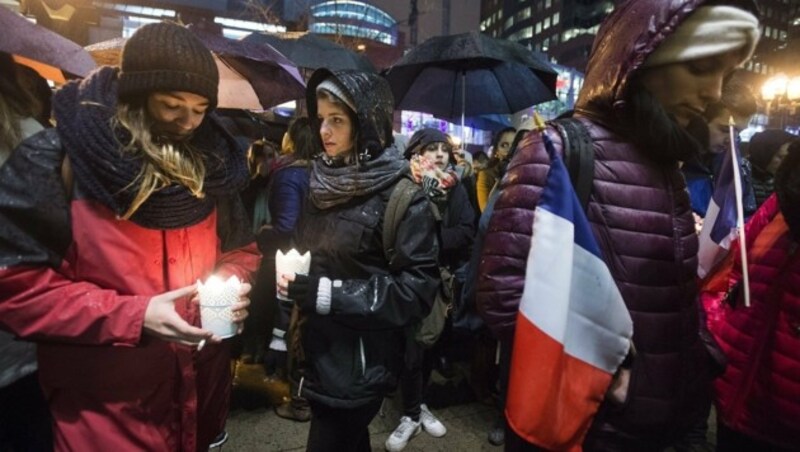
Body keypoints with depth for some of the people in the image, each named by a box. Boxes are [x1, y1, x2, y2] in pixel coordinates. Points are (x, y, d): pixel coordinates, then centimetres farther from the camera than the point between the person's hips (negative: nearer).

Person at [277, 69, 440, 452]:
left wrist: (329, 294, -22)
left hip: (359, 365, -6)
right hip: (316, 353, 6)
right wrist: (290, 277, -1)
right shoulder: (321, 183, 4)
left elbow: (417, 289, -19)